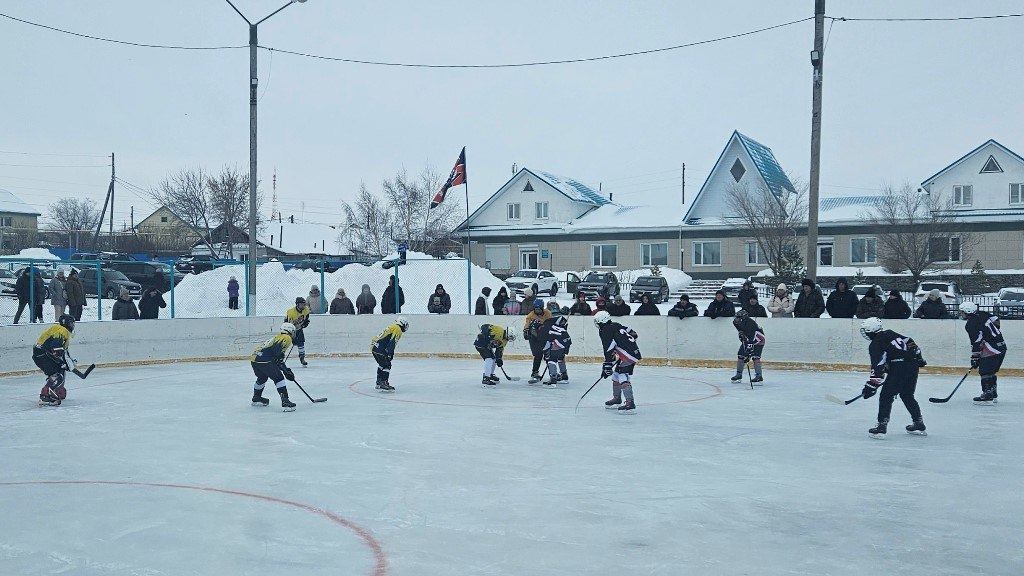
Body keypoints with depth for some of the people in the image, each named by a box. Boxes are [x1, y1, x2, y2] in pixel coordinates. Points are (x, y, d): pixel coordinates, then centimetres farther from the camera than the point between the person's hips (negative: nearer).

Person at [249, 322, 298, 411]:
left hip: (254, 358, 9)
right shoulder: (287, 338, 3)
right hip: (263, 360, -9)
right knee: (278, 378, -5)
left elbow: (278, 360, 32)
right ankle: (285, 402, -14)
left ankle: (256, 398, 48)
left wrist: (287, 371, 30)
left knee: (262, 377, 31)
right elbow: (276, 349, -18)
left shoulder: (278, 337, 31)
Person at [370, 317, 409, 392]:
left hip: (374, 345, 10)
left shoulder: (392, 327, 23)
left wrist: (390, 353, 23)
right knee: (386, 365, -10)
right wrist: (390, 354, -19)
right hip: (378, 347, -10)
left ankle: (379, 383, 31)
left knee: (382, 364, 23)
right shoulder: (398, 329, -7)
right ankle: (383, 384, -16)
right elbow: (392, 343, -18)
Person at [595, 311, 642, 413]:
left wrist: (607, 366, -12)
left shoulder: (605, 332, -11)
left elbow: (609, 351, -16)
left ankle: (630, 403, -24)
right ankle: (617, 399, 31)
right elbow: (633, 334, 20)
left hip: (629, 355, -10)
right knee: (616, 374, 19)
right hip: (634, 351, 10)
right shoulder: (615, 325, 15)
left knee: (623, 376, -16)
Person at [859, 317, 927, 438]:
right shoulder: (890, 334, 18)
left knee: (886, 396, 0)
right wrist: (919, 358, 32)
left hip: (899, 368, -8)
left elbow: (878, 367, -11)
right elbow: (910, 343, 21)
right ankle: (919, 424, 26)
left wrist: (871, 386, -8)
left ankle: (881, 426, -5)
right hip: (913, 365, 8)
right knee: (907, 395, 22)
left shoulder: (875, 345, -4)